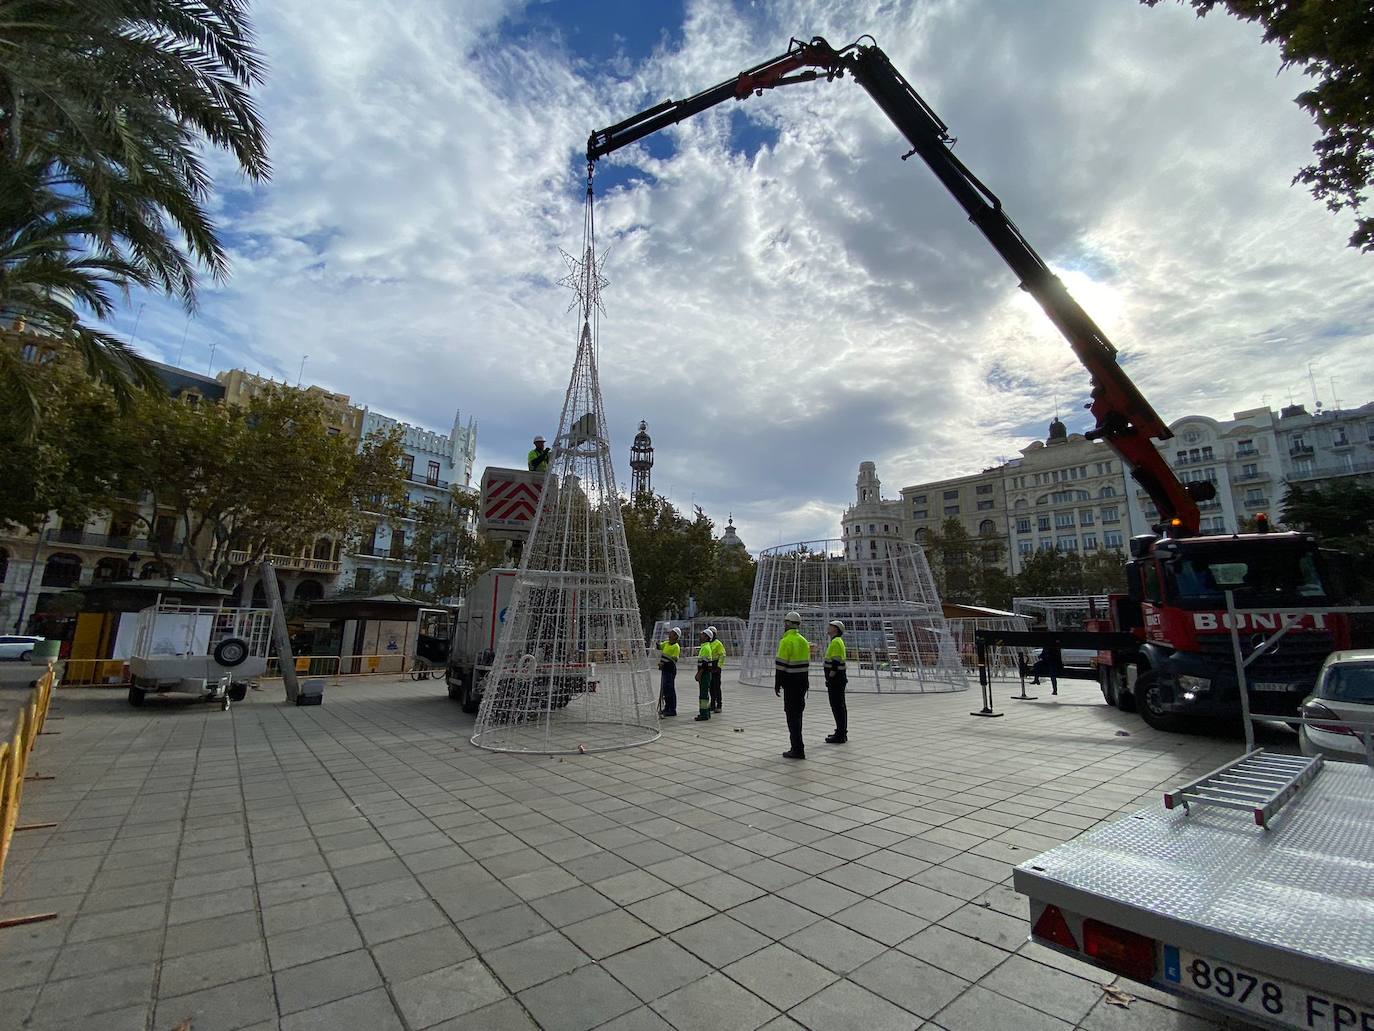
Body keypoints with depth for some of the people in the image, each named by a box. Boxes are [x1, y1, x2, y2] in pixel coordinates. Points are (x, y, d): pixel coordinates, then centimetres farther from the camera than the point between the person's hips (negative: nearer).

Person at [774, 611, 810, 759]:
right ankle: (797, 747, 25)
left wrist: (777, 684, -11)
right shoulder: (804, 641, 10)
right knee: (797, 713, 16)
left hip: (791, 683, -8)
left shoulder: (786, 641, -15)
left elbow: (780, 665, -17)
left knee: (792, 715, -3)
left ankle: (797, 749, -1)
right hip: (803, 682, 8)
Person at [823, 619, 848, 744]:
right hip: (838, 680, 11)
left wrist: (830, 679, -19)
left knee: (837, 707, -6)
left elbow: (835, 663, -22)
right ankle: (842, 733, 23)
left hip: (835, 680, -11)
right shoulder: (837, 641, 16)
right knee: (840, 707, 15)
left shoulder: (836, 642, -16)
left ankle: (840, 736, -2)